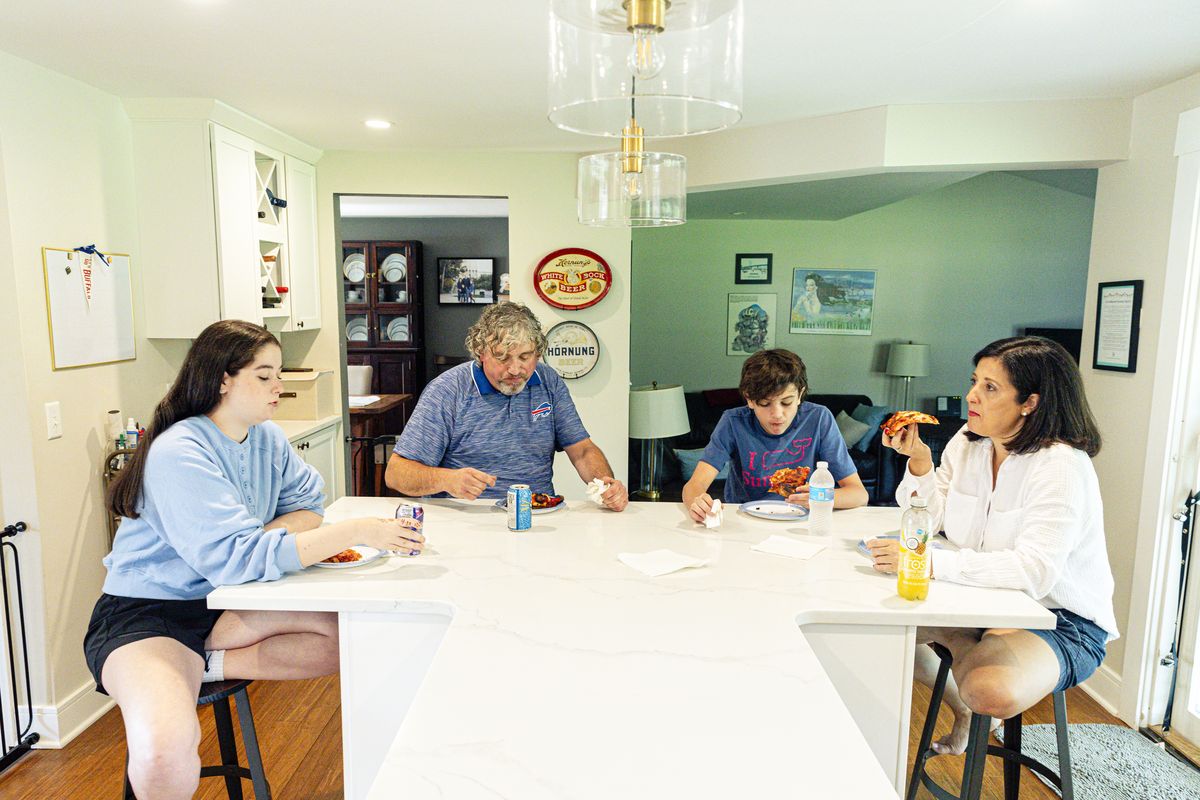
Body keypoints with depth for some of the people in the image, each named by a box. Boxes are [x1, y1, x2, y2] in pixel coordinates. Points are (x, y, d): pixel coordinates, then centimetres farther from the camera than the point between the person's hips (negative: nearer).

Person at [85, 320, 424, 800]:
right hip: (145, 617, -7)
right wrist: (355, 532, -35)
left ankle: (212, 665, -6)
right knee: (164, 751, -36)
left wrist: (256, 540, -17)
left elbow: (308, 505, 4)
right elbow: (238, 558, -30)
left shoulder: (267, 438, 1)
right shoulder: (179, 454, -22)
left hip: (220, 604, 7)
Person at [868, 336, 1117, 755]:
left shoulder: (1061, 468, -23)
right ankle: (961, 705, 20)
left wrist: (929, 562, -40)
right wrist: (919, 460, -15)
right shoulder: (967, 442, 0)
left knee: (991, 690, -34)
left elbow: (1033, 571, -34)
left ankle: (973, 704, 7)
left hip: (1063, 619, -7)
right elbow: (936, 520, 1)